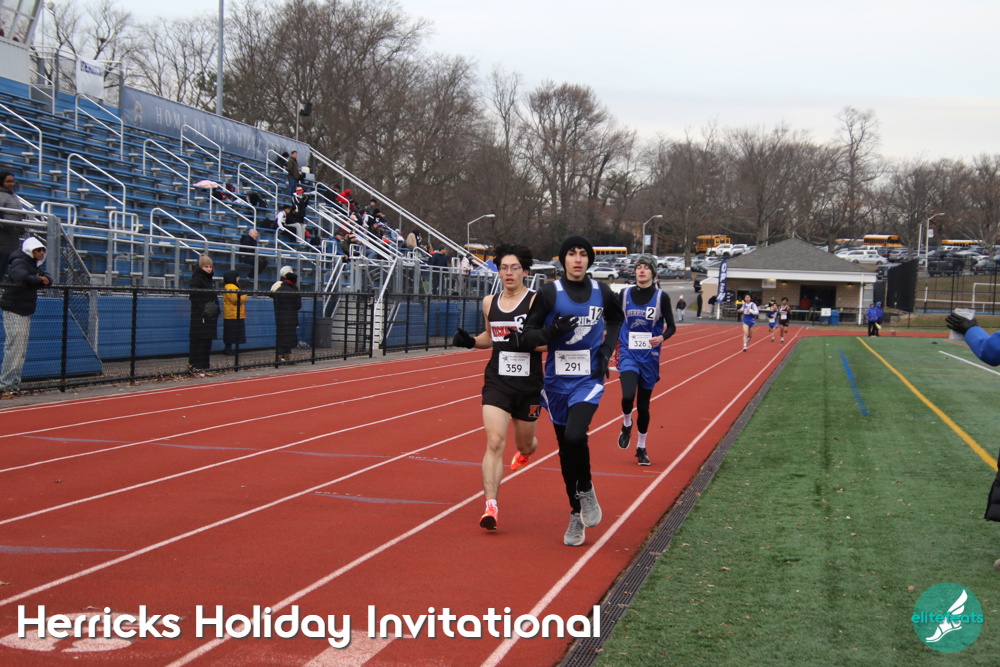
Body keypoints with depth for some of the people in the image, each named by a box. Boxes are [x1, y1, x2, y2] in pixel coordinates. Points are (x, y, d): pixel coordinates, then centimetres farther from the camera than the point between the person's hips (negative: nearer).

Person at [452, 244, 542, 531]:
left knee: (525, 444, 16)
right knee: (494, 442, -14)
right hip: (496, 381, 2)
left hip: (529, 385, -2)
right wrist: (471, 341, 4)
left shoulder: (537, 301, -8)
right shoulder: (490, 303, 6)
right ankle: (491, 506, -18)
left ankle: (524, 451, 56)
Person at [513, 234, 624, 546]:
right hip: (557, 382, 1)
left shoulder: (602, 292, 1)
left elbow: (616, 319, 23)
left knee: (574, 436, -24)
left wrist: (608, 348, 8)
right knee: (565, 448, 9)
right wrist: (552, 331, -23)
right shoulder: (549, 293, -6)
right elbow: (526, 338, -5)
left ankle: (586, 490, 5)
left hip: (589, 380, -1)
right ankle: (577, 515, 25)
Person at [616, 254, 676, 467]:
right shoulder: (625, 294, 1)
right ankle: (626, 425, 11)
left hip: (649, 356, 0)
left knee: (643, 404, 7)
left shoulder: (661, 297, -4)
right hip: (628, 354, 0)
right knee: (628, 396, -22)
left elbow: (671, 327, -1)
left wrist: (661, 338, -21)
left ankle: (641, 448, 26)